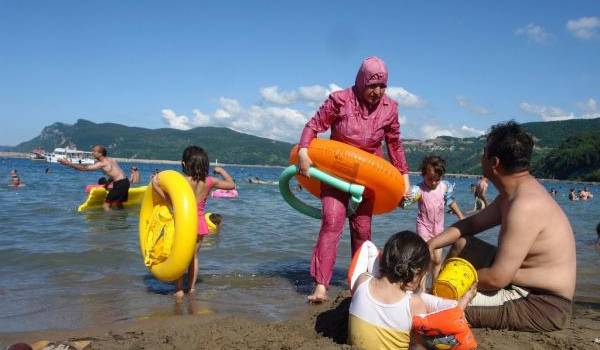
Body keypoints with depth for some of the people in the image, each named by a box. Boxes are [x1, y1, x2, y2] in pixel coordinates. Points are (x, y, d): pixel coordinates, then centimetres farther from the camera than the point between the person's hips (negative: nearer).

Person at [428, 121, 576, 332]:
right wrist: (430, 245, 3)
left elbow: (497, 278, -27)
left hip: (541, 306, -10)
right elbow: (470, 224, 14)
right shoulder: (515, 192, 5)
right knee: (461, 243, 16)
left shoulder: (525, 205, -28)